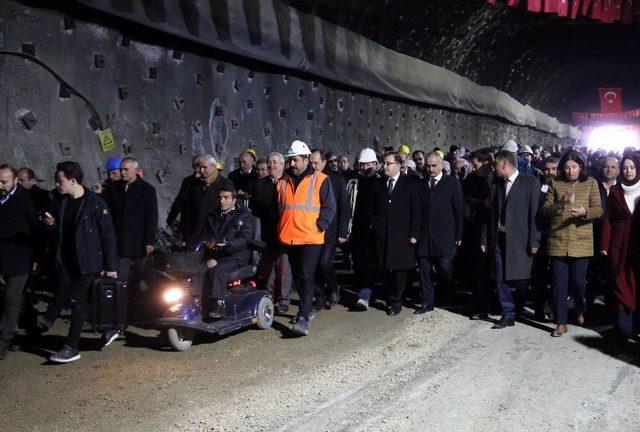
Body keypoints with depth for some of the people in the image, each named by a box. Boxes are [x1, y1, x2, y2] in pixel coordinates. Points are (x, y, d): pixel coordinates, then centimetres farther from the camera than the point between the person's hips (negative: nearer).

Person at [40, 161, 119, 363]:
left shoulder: (95, 203, -11)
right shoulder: (61, 202, 8)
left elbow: (108, 235, -10)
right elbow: (59, 234, 17)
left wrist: (111, 265, -12)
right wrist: (51, 225, -6)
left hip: (88, 261, -5)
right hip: (66, 261, 5)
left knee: (78, 301, -2)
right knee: (63, 296, -1)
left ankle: (71, 348, 6)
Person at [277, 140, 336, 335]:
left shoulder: (320, 180, -2)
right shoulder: (283, 181, 12)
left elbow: (330, 207, -3)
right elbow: (277, 206, 21)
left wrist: (320, 226, -13)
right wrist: (281, 229, 12)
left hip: (311, 238, -6)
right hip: (289, 237, 6)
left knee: (306, 275, -12)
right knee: (297, 275, 15)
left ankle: (303, 317, -12)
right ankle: (308, 308, 31)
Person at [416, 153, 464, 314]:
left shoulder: (452, 183, 3)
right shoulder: (421, 185, 11)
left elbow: (459, 211, 1)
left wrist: (458, 236, -4)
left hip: (444, 238, -3)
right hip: (424, 237, 3)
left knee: (445, 269, -3)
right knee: (424, 271, 5)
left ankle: (452, 300, 18)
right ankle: (427, 303, 15)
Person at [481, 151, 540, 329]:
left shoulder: (530, 182, -4)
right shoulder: (496, 184, 13)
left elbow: (535, 213, -8)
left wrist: (534, 241, -12)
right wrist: (485, 239, 10)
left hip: (520, 240, -5)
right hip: (499, 239, 5)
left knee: (520, 279, 1)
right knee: (502, 279, 5)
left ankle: (518, 311, 23)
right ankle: (508, 315, 14)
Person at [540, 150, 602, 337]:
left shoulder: (591, 183, 7)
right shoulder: (555, 184, 7)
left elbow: (598, 209, -1)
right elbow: (544, 211, 1)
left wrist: (585, 212, -22)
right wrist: (560, 204, -18)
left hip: (581, 242, -1)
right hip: (557, 241, 1)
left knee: (578, 281, 2)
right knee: (559, 283, 1)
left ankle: (581, 309, 34)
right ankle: (561, 323, 12)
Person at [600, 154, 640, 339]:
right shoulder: (615, 191, 6)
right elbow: (608, 220, 3)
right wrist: (604, 245, -4)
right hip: (620, 244, 0)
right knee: (622, 284, 2)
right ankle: (625, 326, 7)